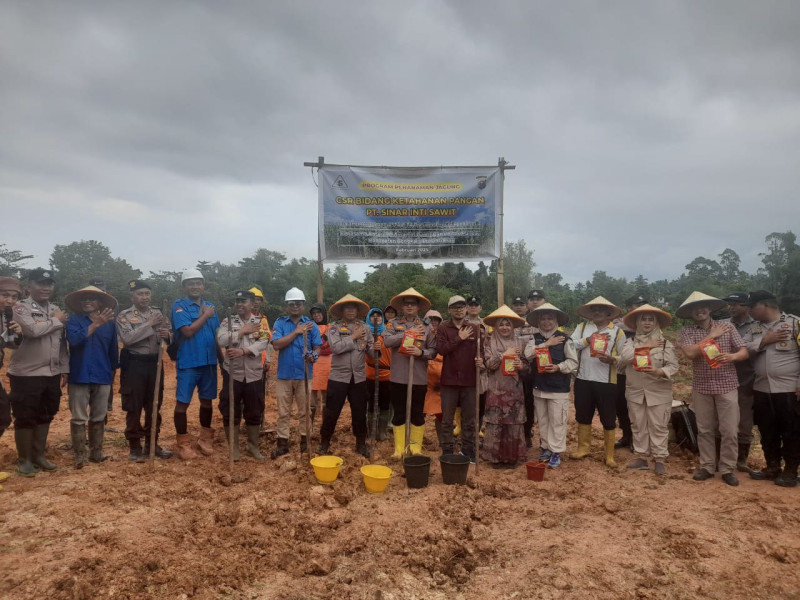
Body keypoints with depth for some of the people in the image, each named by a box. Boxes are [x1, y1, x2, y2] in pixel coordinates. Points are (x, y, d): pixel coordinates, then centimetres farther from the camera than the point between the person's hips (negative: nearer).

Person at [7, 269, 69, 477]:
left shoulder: (57, 310, 11)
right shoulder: (21, 307, -8)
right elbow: (32, 330, -27)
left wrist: (64, 370, 12)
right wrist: (56, 321, -12)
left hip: (52, 374, 6)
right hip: (26, 374, -6)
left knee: (45, 416, 14)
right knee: (25, 418, 4)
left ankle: (39, 455, 27)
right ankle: (24, 460, 17)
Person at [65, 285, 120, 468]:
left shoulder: (110, 323, 6)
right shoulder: (74, 320, -1)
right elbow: (74, 339, -21)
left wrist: (113, 372, 18)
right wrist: (96, 324, -28)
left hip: (102, 377, 2)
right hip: (79, 377, -2)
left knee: (98, 418, 10)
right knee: (79, 418, 1)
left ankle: (96, 452, 20)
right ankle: (79, 455, 8)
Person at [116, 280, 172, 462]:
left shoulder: (158, 314, 9)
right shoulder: (124, 316, -4)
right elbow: (127, 338, -20)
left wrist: (168, 335, -14)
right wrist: (149, 324, -19)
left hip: (154, 363, 4)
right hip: (134, 364, -4)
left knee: (154, 406, 11)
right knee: (133, 408, 3)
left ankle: (152, 444, 23)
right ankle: (135, 446, 14)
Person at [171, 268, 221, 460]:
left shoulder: (210, 306, 10)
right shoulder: (179, 306, -5)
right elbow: (188, 331, -17)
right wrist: (205, 316, -9)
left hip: (209, 361, 5)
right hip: (188, 362, -5)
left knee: (207, 401, 13)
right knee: (182, 402, 1)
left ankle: (205, 439, 28)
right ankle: (184, 444, 12)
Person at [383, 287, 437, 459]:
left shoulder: (426, 326, 3)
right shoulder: (393, 323, 3)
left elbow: (433, 351, -1)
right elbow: (387, 341, -14)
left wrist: (421, 352, -19)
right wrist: (408, 334, -16)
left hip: (419, 378, 0)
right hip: (398, 377, 0)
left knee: (417, 414, 9)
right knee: (399, 414, 9)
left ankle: (416, 447, 23)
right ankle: (399, 448, 20)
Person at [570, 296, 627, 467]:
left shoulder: (617, 331, 2)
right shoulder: (582, 327, 7)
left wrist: (612, 359, -19)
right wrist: (588, 339, -14)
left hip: (606, 381, -2)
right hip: (583, 379, 2)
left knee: (608, 419, 5)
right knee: (583, 416, 13)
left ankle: (609, 455, 17)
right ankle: (583, 447, 29)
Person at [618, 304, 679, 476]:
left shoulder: (665, 343, -1)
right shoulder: (631, 342, 5)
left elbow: (673, 366, -7)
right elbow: (623, 358, -12)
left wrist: (659, 371, -26)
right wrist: (645, 347, -13)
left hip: (659, 392, -2)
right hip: (635, 392, 3)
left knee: (658, 426, 2)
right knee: (638, 426, 10)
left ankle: (659, 460, 11)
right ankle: (641, 457, 20)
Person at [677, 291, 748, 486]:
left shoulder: (727, 327, 1)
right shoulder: (687, 331, 0)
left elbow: (744, 352, -1)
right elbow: (690, 353, -16)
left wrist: (732, 356, -23)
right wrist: (711, 336, -14)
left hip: (727, 386, 0)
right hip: (701, 388, 1)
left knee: (729, 431, 1)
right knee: (704, 430, 9)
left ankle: (727, 469, 13)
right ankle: (707, 467, 20)